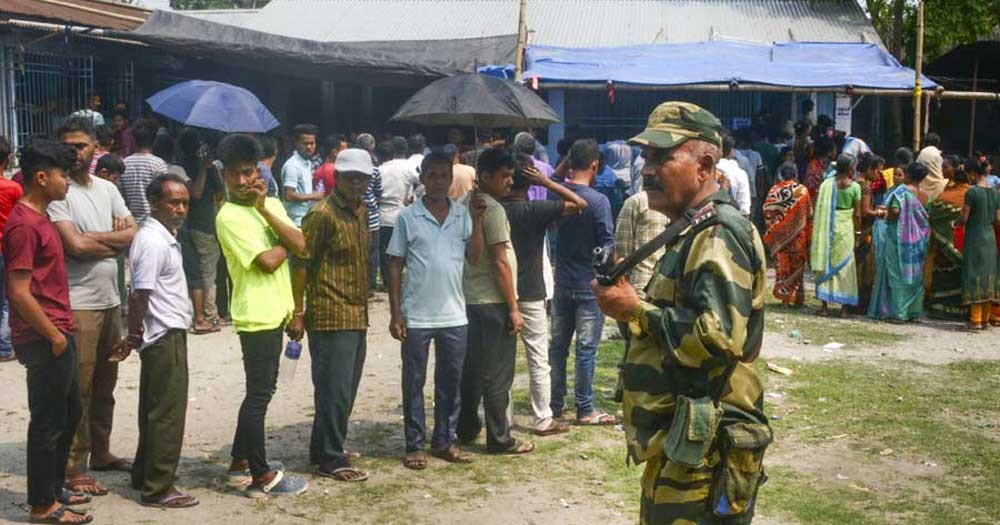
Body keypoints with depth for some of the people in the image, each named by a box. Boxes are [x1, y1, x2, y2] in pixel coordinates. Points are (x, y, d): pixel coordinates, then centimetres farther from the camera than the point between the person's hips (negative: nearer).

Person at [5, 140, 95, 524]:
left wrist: (61, 332, 17)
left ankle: (53, 488, 31)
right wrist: (53, 336, -17)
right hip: (44, 340, -10)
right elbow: (19, 292, -22)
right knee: (48, 421, 1)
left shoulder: (39, 218, 12)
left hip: (58, 335, 10)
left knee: (69, 413, 18)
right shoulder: (24, 224, -18)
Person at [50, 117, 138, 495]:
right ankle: (74, 468, 5)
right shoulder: (57, 192, -10)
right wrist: (114, 240, -5)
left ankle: (100, 453, 30)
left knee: (105, 386, 17)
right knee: (78, 389, -3)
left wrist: (93, 237, -10)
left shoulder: (107, 189, 11)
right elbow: (75, 245, -20)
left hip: (110, 300, 7)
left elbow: (134, 233, 3)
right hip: (77, 304, -7)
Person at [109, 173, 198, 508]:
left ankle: (144, 476, 29)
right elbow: (139, 296, -21)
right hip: (165, 337, -10)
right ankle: (158, 489, 3)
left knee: (155, 410, 18)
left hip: (167, 335, 10)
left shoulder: (165, 238, 13)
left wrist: (135, 339, 18)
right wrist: (133, 338, -12)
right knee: (167, 414, -4)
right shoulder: (153, 242, -18)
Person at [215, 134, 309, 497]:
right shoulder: (229, 216, -14)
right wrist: (287, 243, -2)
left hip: (274, 313, 8)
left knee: (260, 391, 18)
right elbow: (268, 261, -21)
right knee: (260, 395, -1)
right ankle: (262, 477, 8)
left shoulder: (272, 205, 9)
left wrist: (264, 208, -11)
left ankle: (240, 462, 31)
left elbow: (300, 245, -6)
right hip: (256, 316, -8)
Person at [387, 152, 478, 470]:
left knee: (450, 382, 12)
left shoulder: (463, 215, 4)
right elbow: (395, 265, -1)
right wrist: (395, 313, -5)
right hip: (416, 317, -2)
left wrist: (478, 221, -11)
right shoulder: (407, 218, -3)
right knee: (414, 383, 7)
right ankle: (415, 444, 18)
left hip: (454, 316, 3)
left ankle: (445, 440, 25)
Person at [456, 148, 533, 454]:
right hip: (494, 302, -9)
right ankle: (500, 440, 6)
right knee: (498, 375, -1)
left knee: (472, 369, 17)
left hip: (471, 299, 9)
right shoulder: (493, 209, -16)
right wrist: (513, 308, -14)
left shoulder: (470, 205, 10)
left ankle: (466, 429, 26)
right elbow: (500, 263, -18)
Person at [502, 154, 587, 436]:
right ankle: (543, 420, 9)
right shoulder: (535, 209, -14)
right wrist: (546, 182, -11)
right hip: (530, 295, -5)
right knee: (538, 360, 4)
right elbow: (579, 204, -14)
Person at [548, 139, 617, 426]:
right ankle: (585, 409, 8)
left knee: (557, 345, 13)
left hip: (562, 281, 5)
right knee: (586, 348, 1)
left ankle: (555, 404, 21)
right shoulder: (598, 201, -15)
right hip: (589, 284, -5)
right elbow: (607, 246, -13)